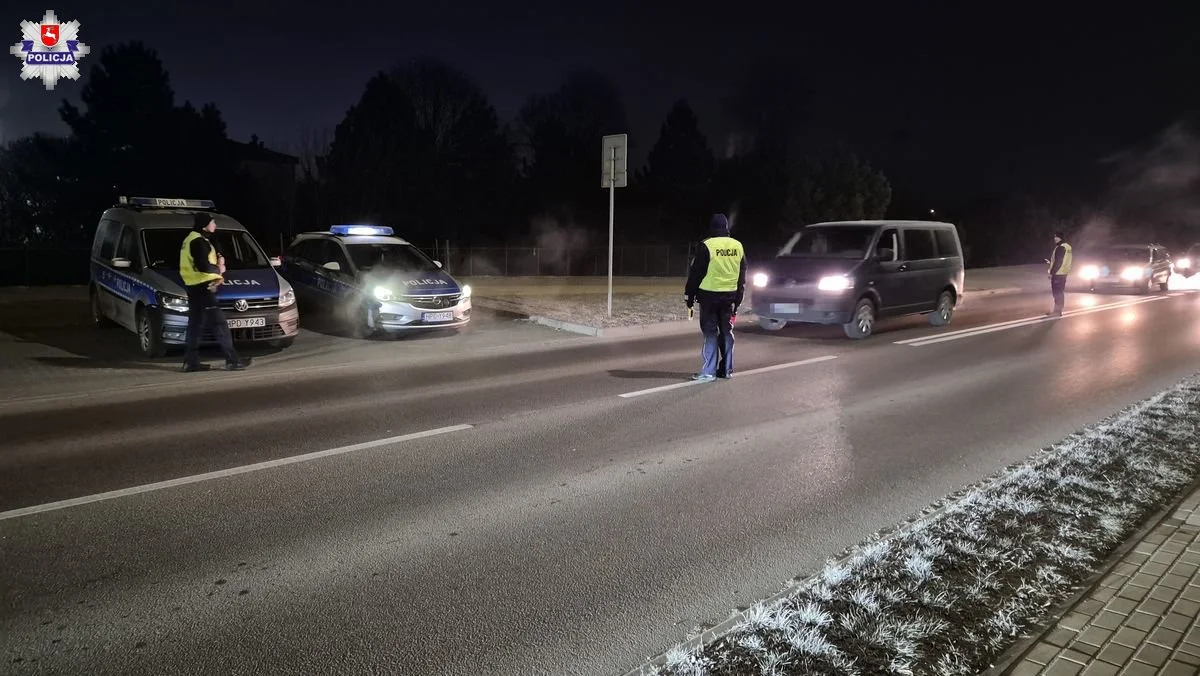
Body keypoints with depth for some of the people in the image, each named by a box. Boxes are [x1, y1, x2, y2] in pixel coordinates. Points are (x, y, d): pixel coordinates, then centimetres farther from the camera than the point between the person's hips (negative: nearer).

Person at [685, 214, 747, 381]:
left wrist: (689, 295, 2)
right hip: (730, 296, 5)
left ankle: (709, 372, -3)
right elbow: (742, 275, 12)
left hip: (709, 295, -5)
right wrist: (738, 298, 19)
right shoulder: (738, 246, 6)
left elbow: (696, 273, -8)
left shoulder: (707, 246, -11)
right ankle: (726, 369, 19)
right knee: (726, 332, 13)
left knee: (710, 333, -1)